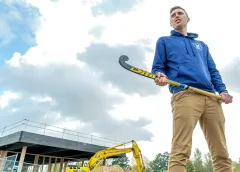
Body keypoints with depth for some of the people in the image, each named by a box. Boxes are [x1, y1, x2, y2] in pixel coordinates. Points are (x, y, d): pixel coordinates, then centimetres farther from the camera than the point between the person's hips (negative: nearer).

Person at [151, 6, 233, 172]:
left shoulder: (202, 45, 35)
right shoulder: (164, 41, 23)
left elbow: (213, 71, 26)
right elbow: (157, 67, 12)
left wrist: (222, 90, 7)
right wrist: (160, 76, -14)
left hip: (211, 98, 5)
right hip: (185, 95, -4)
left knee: (222, 153, 1)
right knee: (180, 151, -17)